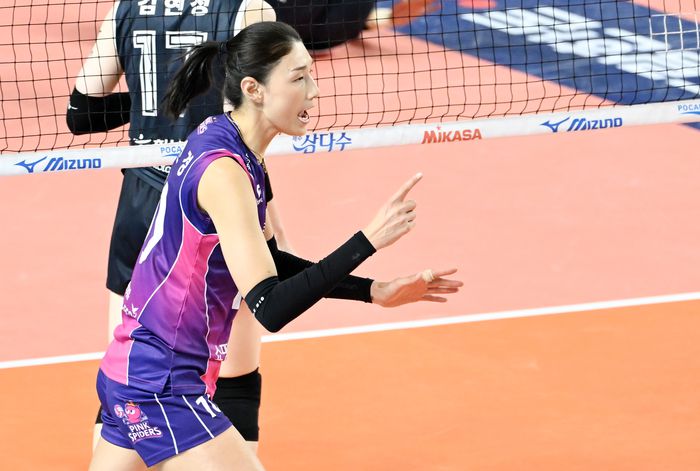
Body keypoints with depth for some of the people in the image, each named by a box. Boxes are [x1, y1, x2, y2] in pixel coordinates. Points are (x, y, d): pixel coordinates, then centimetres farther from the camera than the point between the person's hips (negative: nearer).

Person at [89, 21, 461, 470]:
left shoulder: (218, 138, 6)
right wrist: (368, 240, -30)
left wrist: (374, 291, 7)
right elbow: (269, 307, -28)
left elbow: (271, 264, 15)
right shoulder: (223, 171, -22)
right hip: (161, 387, -10)